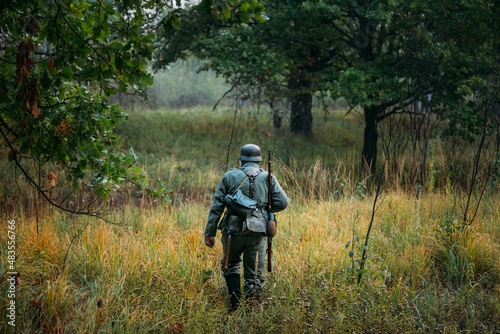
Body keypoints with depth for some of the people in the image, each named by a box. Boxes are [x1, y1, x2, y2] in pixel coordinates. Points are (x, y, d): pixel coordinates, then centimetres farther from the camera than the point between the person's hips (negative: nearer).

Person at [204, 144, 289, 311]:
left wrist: (210, 232, 5)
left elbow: (216, 206, 1)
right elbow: (282, 202, -3)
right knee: (254, 274, 9)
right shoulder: (268, 178, 5)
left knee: (231, 265, 22)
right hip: (257, 233, 0)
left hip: (233, 230, 0)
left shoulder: (230, 176, 4)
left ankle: (235, 302, 8)